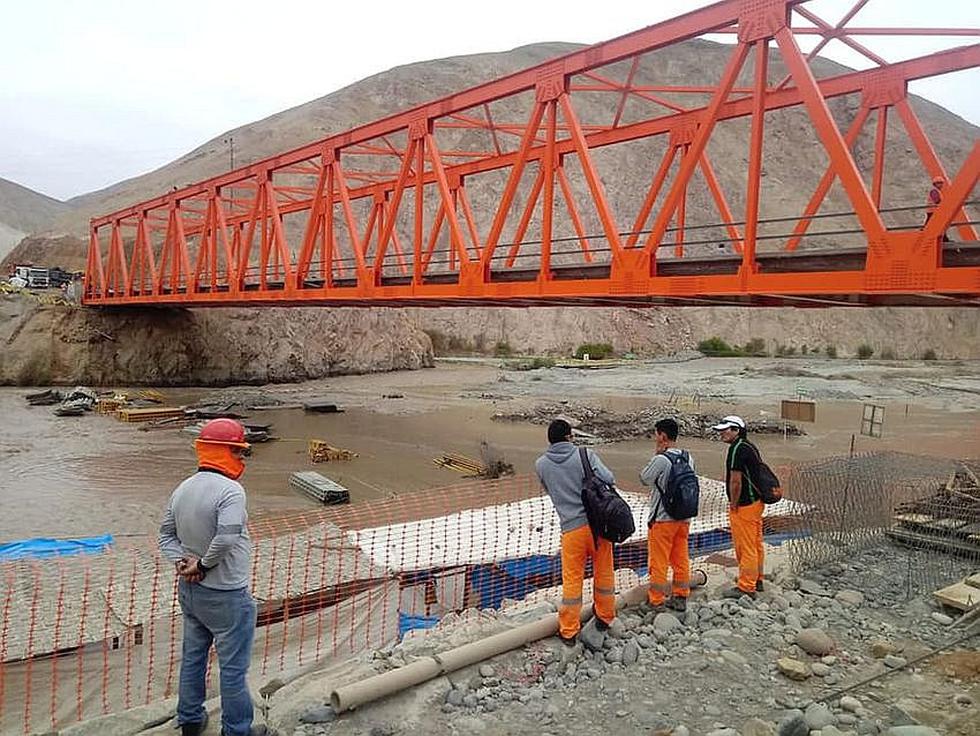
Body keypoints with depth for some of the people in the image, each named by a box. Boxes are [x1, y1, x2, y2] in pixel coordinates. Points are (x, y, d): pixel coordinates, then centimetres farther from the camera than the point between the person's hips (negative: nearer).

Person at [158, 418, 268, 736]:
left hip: (189, 590, 8)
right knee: (233, 668, 8)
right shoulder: (229, 490, -24)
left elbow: (166, 535, 7)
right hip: (225, 596, -8)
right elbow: (226, 538, -34)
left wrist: (182, 562, -5)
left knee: (192, 656, 23)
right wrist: (204, 565, -18)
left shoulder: (183, 488, 2)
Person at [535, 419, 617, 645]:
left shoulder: (541, 465, -1)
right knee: (604, 573, 19)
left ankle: (569, 631, 16)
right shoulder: (585, 455, -7)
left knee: (572, 580, 9)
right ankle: (604, 618, 35)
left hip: (572, 529, 0)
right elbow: (608, 479, -14)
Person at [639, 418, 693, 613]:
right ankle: (681, 597, 23)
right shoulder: (688, 457, 3)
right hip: (684, 517, 7)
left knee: (658, 561, 4)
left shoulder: (661, 459, -20)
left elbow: (644, 479, -7)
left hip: (662, 518, -7)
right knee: (681, 559, 15)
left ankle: (656, 601, 12)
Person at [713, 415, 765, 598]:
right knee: (756, 544, 19)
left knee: (745, 547, -3)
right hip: (756, 501, 10)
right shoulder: (750, 446, 13)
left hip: (744, 506, -10)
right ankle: (757, 580, 31)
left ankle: (746, 588, 4)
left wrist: (733, 505, -12)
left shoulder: (737, 449, -19)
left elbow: (735, 481, -22)